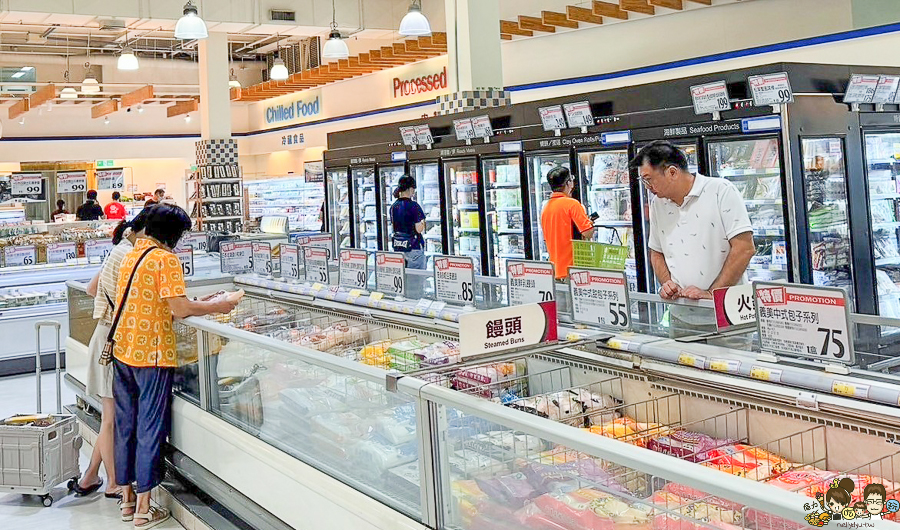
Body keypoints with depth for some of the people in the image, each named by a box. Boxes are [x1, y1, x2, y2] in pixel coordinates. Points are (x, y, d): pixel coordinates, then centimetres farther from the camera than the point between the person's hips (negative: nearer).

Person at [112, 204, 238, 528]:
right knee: (151, 429, 1)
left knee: (125, 425, 14)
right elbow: (179, 309, -20)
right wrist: (216, 307, -8)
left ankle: (127, 499, 25)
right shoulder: (165, 259, -13)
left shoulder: (132, 255, 12)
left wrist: (199, 304, 15)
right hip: (152, 355, -8)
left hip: (122, 351, 8)